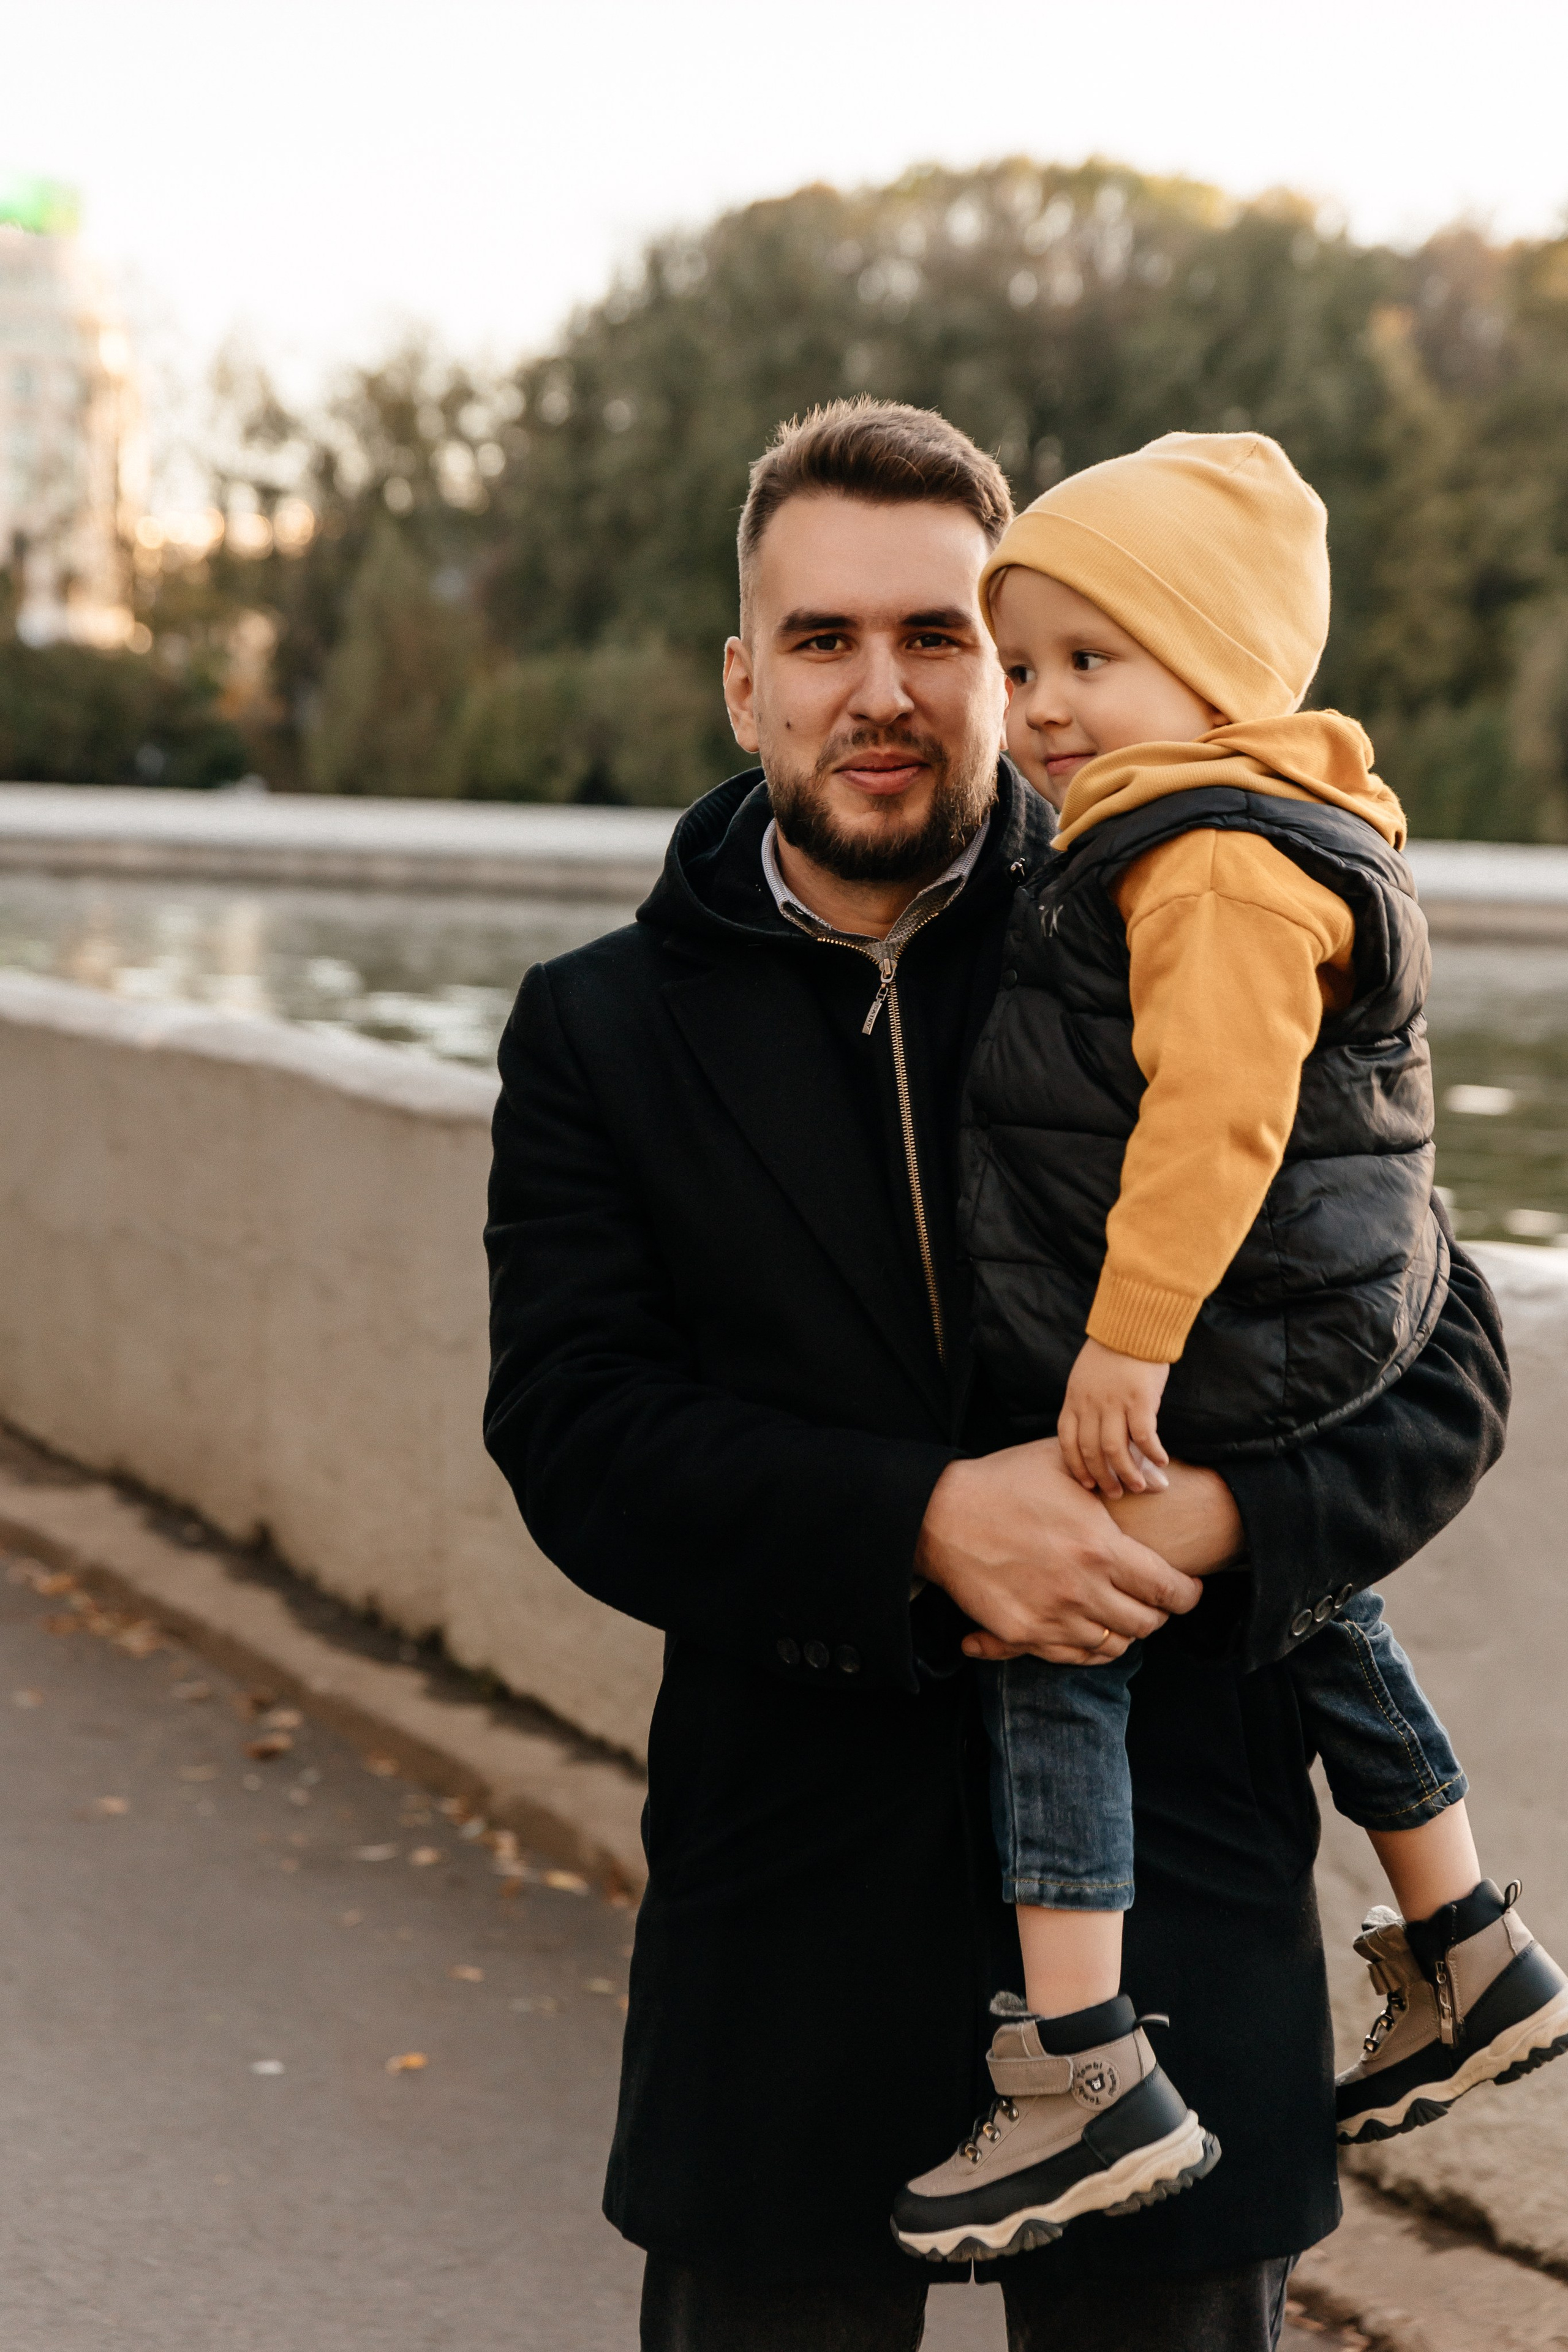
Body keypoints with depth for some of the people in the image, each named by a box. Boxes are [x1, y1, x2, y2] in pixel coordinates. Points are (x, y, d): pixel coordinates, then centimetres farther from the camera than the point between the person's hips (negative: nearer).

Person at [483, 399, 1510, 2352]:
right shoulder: (603, 1031, 4)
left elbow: (1441, 1368, 2)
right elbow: (575, 1437, -7)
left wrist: (1226, 1521, -18)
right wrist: (922, 1527, -22)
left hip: (1173, 1889, 0)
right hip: (790, 1913, 1)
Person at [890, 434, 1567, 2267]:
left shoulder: (1215, 860, -19)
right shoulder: (1267, 833, 16)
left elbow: (1212, 1120, -28)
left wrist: (1130, 1351, -29)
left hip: (1229, 1357, -11)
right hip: (1325, 1341, 11)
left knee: (1049, 1634, -10)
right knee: (1312, 1619, 24)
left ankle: (1084, 2075, -11)